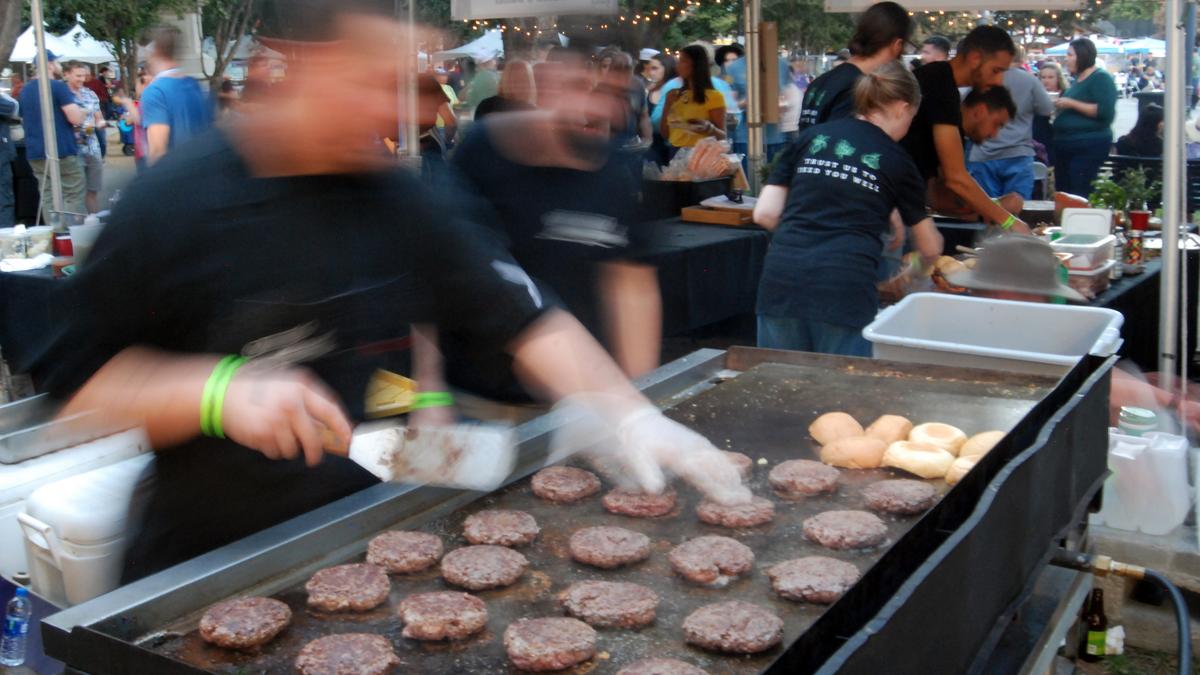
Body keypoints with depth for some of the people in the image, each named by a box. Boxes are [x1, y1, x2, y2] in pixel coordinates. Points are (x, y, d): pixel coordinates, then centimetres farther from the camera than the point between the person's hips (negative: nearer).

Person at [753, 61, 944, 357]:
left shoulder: (811, 138, 15)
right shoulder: (896, 160, 11)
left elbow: (765, 213, 10)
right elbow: (930, 249, 21)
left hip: (781, 280, 3)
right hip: (844, 288, -3)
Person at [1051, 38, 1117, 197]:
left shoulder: (1101, 78, -8)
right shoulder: (1078, 78, 18)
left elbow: (1105, 112, -19)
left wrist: (1071, 103, -18)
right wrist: (1060, 105, 12)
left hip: (1089, 146, -9)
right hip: (1066, 145, 9)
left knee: (1079, 198, -13)